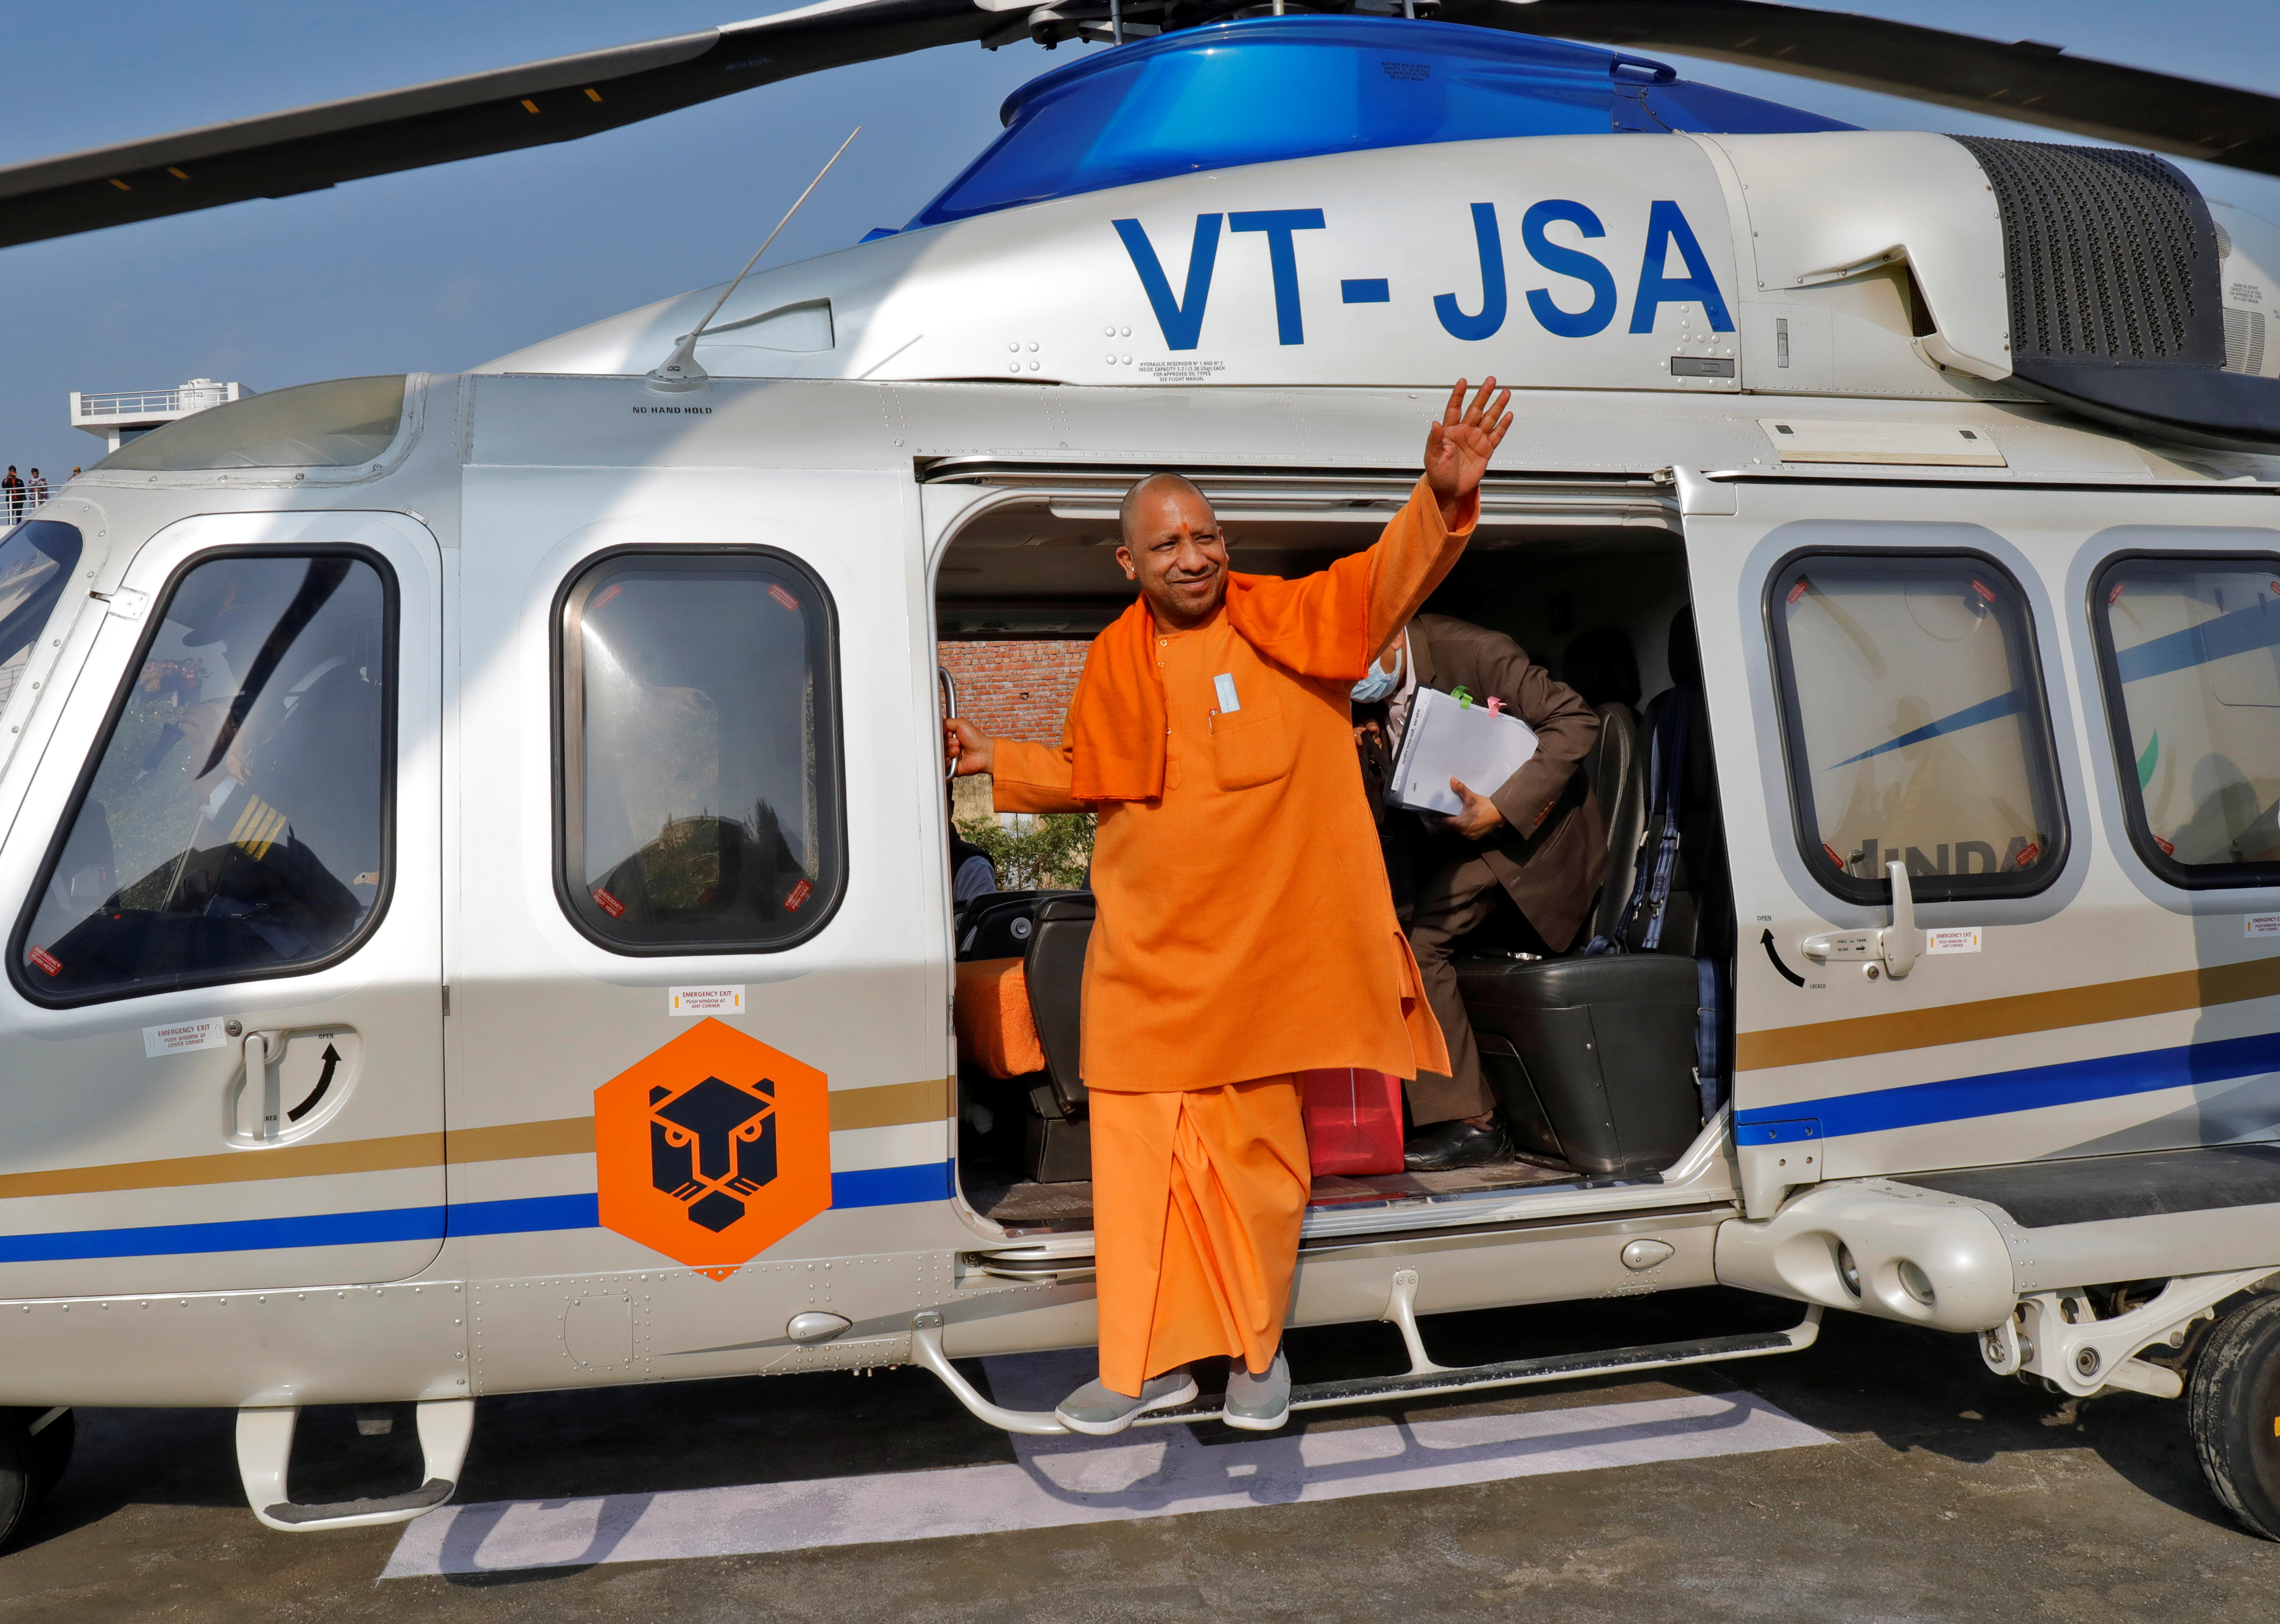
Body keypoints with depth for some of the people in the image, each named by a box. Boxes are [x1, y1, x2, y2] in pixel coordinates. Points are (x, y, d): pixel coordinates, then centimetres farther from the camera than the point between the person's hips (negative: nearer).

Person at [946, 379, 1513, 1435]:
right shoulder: (1116, 658, 6)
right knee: (1138, 1150, 6)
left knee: (1257, 1157, 6)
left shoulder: (1286, 623, -3)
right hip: (1143, 959, 3)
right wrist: (998, 762, 15)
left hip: (1260, 949, -3)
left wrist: (1444, 502, -35)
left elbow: (1388, 579, -18)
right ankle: (1152, 1362, 20)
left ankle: (1258, 1348, 27)